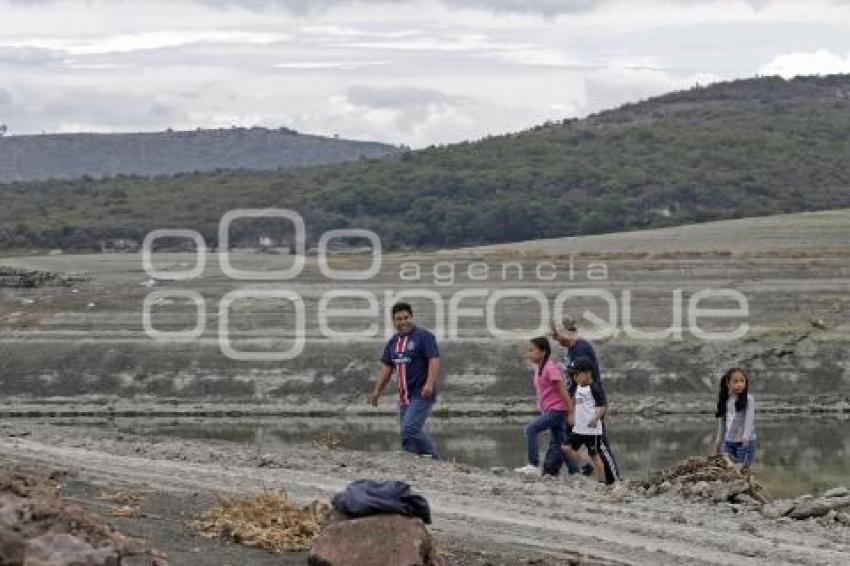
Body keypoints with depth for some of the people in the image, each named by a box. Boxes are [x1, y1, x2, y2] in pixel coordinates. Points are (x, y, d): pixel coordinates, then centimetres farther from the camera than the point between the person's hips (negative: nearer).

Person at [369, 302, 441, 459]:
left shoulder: (423, 336, -8)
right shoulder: (393, 342, 14)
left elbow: (434, 361, -16)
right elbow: (387, 367, 18)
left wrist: (430, 384, -29)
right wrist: (377, 390, 11)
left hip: (422, 394, -8)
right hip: (405, 396, 8)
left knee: (410, 429, -20)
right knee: (413, 433, 6)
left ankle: (433, 460, -9)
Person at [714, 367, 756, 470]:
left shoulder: (748, 399, -8)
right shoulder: (725, 400, 8)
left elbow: (749, 420, -16)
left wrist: (745, 438, -28)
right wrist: (719, 443, 17)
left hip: (745, 442, -5)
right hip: (729, 442, 5)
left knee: (741, 470, -8)